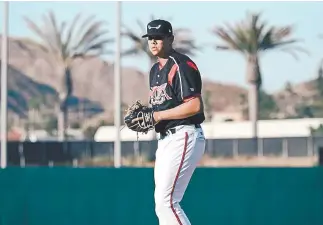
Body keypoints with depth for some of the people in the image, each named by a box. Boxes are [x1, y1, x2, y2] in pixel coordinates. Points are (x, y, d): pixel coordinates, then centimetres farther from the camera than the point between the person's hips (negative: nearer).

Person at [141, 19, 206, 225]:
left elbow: (195, 106, -20)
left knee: (166, 201, -16)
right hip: (165, 140, 10)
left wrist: (157, 116, -18)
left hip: (184, 137, -10)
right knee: (162, 204, 10)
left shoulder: (182, 65, -11)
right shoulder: (155, 70, 19)